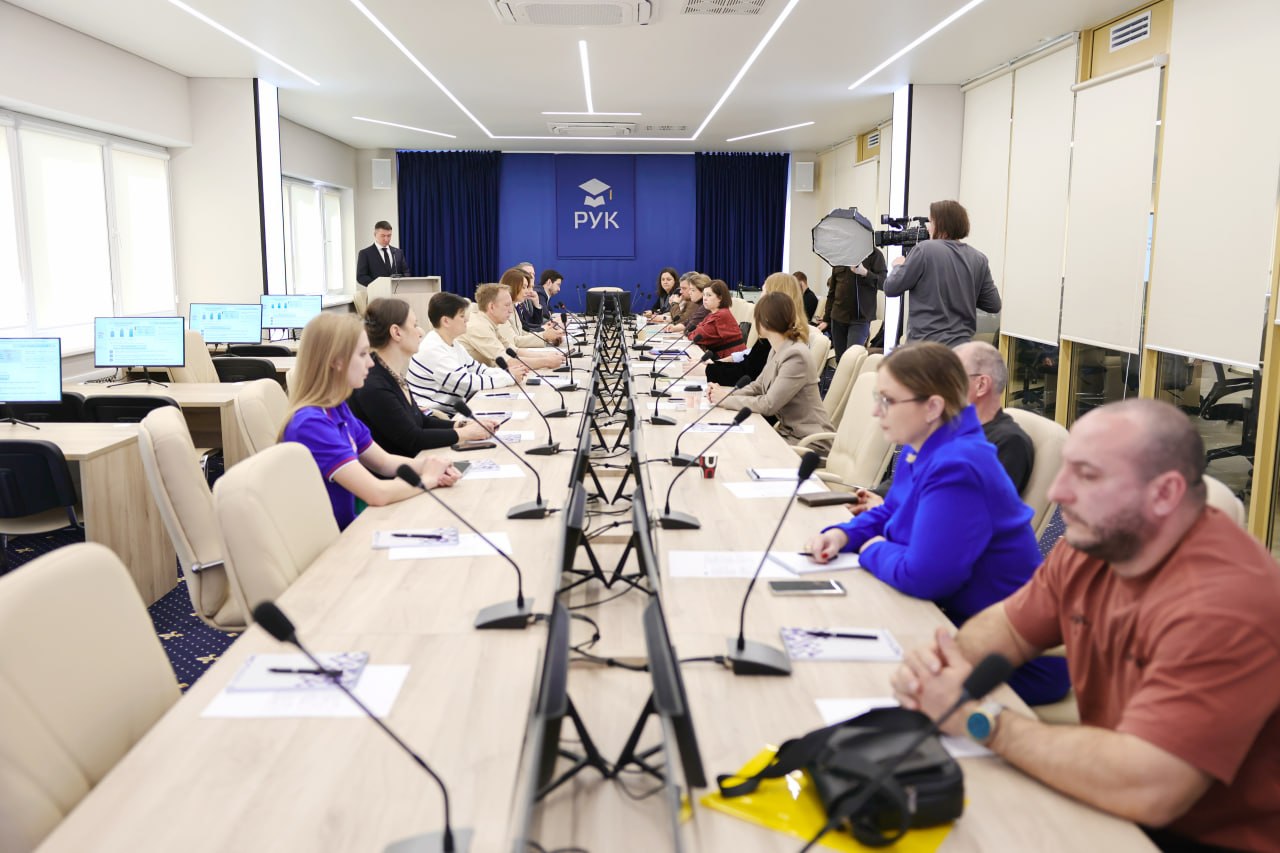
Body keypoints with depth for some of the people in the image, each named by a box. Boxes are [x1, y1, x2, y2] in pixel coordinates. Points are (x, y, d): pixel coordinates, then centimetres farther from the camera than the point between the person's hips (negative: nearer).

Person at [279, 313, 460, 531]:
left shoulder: (337, 408, 2)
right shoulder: (312, 423, -25)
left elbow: (384, 462, 11)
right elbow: (376, 493, -28)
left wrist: (430, 466, -8)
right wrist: (428, 479, -11)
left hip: (347, 527, 8)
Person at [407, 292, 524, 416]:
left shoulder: (453, 344, 10)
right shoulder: (433, 350, -19)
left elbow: (477, 370, 11)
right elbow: (467, 384, -23)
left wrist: (507, 371, -6)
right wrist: (509, 377, -18)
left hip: (452, 411, 9)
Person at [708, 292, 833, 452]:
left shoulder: (796, 356, -23)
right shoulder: (776, 350, 6)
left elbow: (768, 405, -23)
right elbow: (758, 386, 12)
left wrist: (726, 398, -14)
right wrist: (723, 392, -5)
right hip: (787, 431, 7)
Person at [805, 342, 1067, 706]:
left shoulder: (956, 468, -28)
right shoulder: (919, 451, 4)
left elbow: (921, 576, -33)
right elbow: (889, 515, 20)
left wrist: (873, 550, -12)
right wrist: (842, 534, 0)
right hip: (954, 619, 9)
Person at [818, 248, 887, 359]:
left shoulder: (874, 254, -1)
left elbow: (883, 283, -9)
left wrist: (865, 273, -26)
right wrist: (826, 319, 15)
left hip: (860, 318, -5)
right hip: (838, 317, 5)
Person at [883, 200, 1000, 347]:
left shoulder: (925, 250, -8)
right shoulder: (979, 259, 5)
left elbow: (890, 289, -3)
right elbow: (993, 305, 8)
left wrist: (898, 266, 16)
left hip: (925, 345, -4)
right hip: (962, 346, 4)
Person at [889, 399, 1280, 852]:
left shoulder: (1223, 604, -30)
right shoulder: (1094, 541, -5)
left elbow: (1143, 789, -37)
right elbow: (1006, 625, 8)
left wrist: (979, 717, -26)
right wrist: (946, 661, -15)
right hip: (1115, 804, 6)